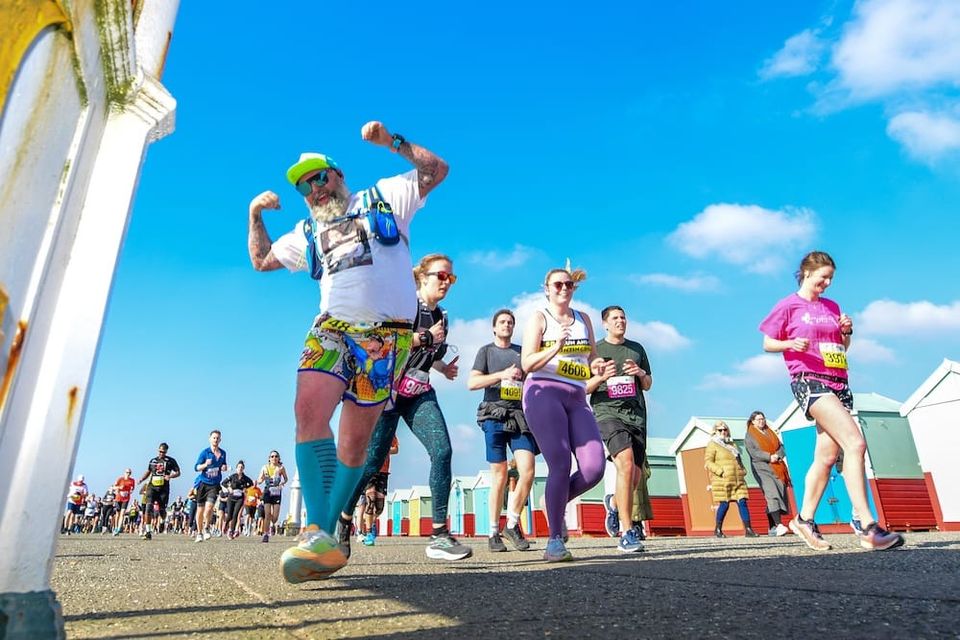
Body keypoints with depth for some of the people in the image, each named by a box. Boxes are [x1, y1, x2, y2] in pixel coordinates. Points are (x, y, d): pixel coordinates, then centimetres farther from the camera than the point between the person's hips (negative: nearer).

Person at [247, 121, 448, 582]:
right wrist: (255, 213, 26)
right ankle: (318, 536, -28)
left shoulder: (383, 198, 18)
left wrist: (391, 141, 5)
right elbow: (261, 260, 37)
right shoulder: (307, 233, 28)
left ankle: (324, 535, 7)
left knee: (354, 443, -3)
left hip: (386, 336, -3)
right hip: (331, 329, 3)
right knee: (309, 412, -26)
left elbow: (436, 170, 13)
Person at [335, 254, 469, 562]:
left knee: (442, 451, -15)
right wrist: (426, 337, -14)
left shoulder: (440, 317, 14)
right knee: (372, 461, -1)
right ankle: (343, 520, 26)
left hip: (420, 394, 6)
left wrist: (444, 368, 13)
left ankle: (439, 536, -11)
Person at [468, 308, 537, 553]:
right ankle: (493, 533, 9)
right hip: (495, 416, -3)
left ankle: (512, 525, 7)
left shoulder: (522, 351, 21)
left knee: (527, 472, -10)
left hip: (520, 417, 3)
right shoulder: (486, 351, 12)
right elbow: (472, 383, -1)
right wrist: (502, 375, -11)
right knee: (500, 476, -2)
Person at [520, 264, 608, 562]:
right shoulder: (539, 318, 5)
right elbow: (527, 363, -3)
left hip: (577, 398, 5)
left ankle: (556, 504, 19)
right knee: (561, 465, -14)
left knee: (594, 467, -9)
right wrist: (556, 347, -18)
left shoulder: (583, 319, 20)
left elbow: (593, 356, 25)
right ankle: (554, 541, -2)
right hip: (544, 393, -5)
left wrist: (599, 367, 2)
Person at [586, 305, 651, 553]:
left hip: (636, 415, 5)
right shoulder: (595, 350, 7)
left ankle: (613, 503, 37)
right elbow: (583, 388, 6)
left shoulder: (637, 348, 17)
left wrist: (641, 373, -1)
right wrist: (601, 377, -14)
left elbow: (648, 385, 21)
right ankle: (627, 533, -18)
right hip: (608, 413, -4)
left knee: (635, 476, 4)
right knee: (626, 464, -24)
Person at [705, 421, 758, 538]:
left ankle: (748, 529, 2)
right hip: (722, 480, -6)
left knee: (742, 502, -2)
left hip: (738, 480, 6)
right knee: (724, 504, -4)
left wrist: (743, 471, 13)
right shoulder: (712, 445, 0)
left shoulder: (732, 443, 22)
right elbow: (708, 463, -7)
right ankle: (718, 529, 11)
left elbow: (738, 460, 30)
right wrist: (721, 471, -17)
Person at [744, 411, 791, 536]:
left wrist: (777, 455, -7)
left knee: (780, 493, 0)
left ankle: (772, 527, 6)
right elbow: (753, 452, -7)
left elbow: (781, 447, 14)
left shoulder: (770, 433, 22)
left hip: (777, 468, 6)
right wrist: (769, 457, -17)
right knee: (772, 493, -21)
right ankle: (779, 525, -29)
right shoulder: (749, 436, 6)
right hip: (762, 468, -5)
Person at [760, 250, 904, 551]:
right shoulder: (788, 305, 1)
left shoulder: (832, 307, 19)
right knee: (855, 442, -22)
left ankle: (804, 519, 17)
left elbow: (842, 349, 25)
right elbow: (768, 344, 1)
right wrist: (792, 344, -18)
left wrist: (847, 332, 4)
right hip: (808, 381, -7)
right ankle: (866, 526, -21)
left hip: (839, 383, 7)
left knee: (826, 456, 5)